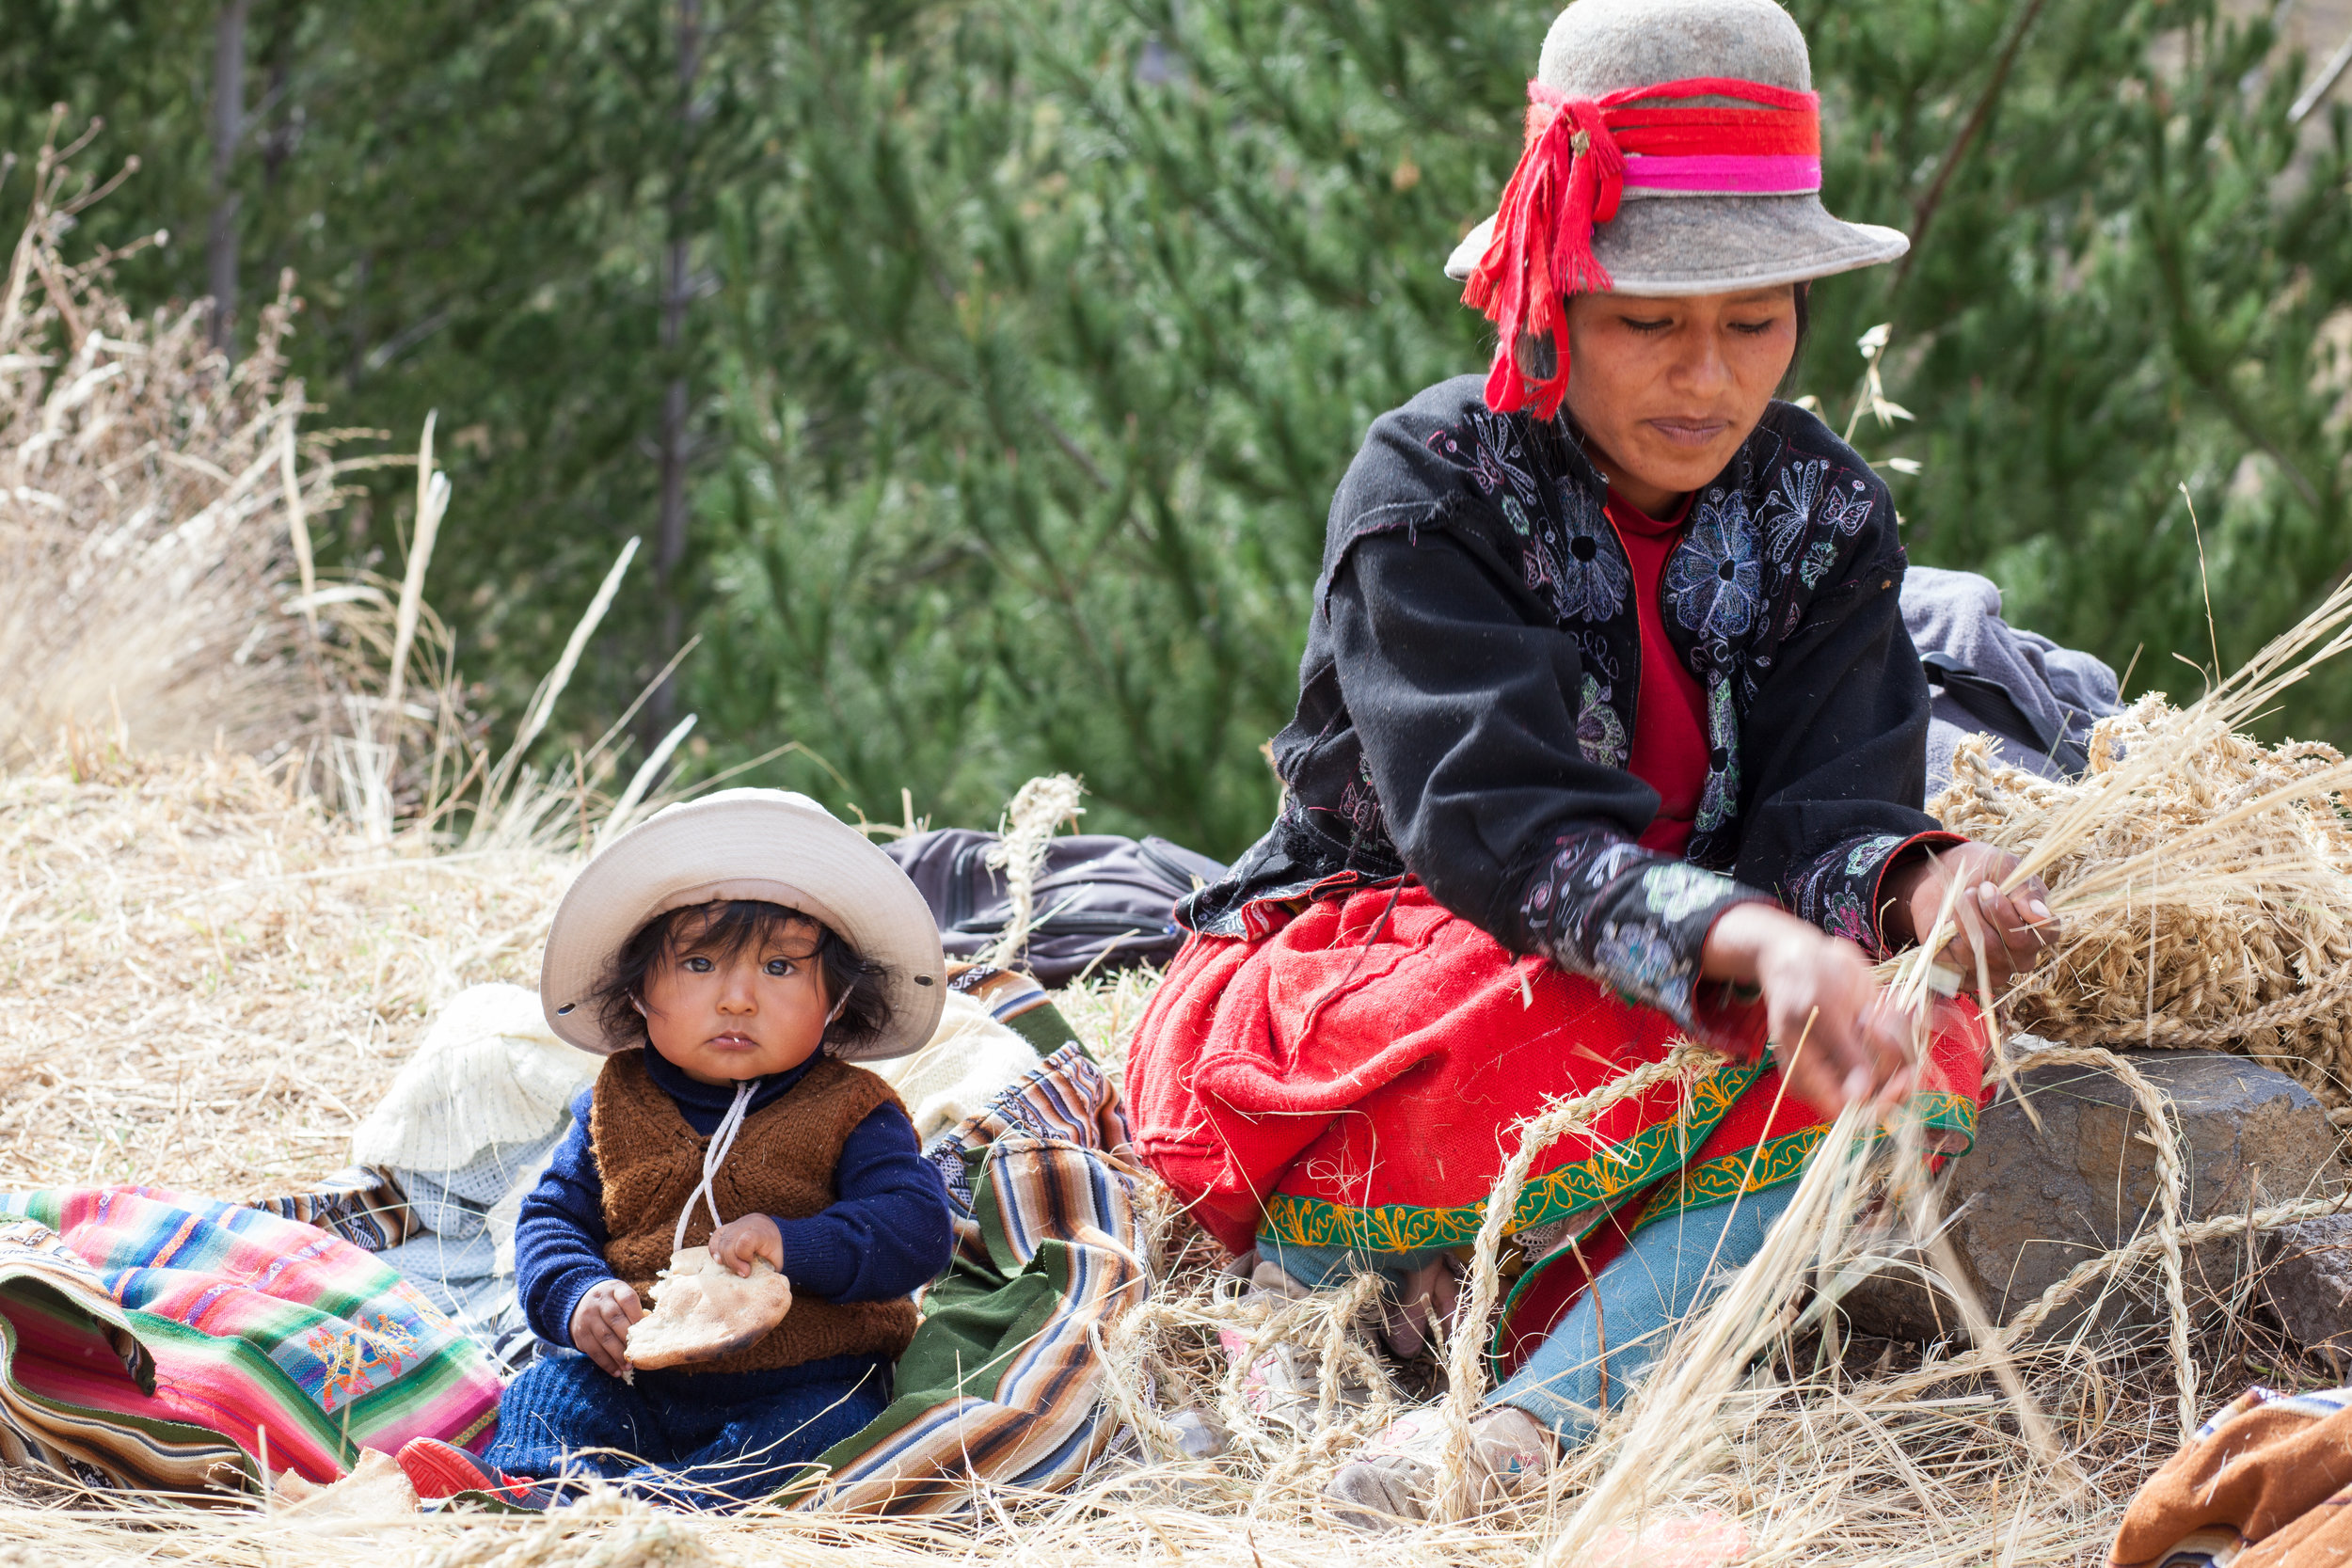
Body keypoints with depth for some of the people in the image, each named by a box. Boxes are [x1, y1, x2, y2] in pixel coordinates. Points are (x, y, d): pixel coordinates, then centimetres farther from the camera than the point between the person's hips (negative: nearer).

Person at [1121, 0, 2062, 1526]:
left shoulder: (1823, 512, 2)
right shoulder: (1429, 486, -13)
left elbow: (1824, 819, -11)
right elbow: (1501, 825, -27)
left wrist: (1918, 887, -36)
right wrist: (1754, 946, -45)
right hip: (1339, 989, -5)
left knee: (1928, 1054, -27)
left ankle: (1531, 1427, -39)